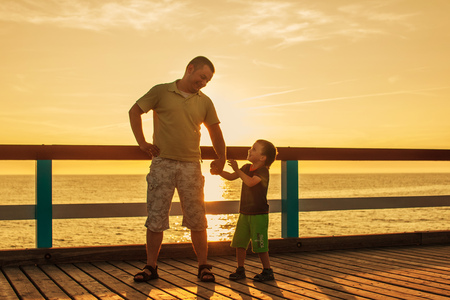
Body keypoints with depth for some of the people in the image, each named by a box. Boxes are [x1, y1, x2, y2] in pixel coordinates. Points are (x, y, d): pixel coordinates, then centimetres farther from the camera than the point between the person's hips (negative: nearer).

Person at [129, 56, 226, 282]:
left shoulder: (205, 102, 10)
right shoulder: (161, 92, 3)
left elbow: (215, 132, 20)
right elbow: (135, 111, 9)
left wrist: (221, 158, 16)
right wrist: (142, 142, 4)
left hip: (191, 166, 2)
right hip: (162, 163, -2)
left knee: (196, 219, 1)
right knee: (155, 218, 2)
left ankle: (203, 266, 12)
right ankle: (151, 267, 12)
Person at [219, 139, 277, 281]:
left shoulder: (263, 171, -15)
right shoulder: (247, 168, 10)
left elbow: (250, 182, -30)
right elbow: (231, 177, 14)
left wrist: (237, 170, -25)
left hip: (259, 214, -7)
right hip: (244, 212, 8)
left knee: (259, 244, -3)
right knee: (239, 242, 6)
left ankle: (267, 271, 10)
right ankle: (240, 269, 17)